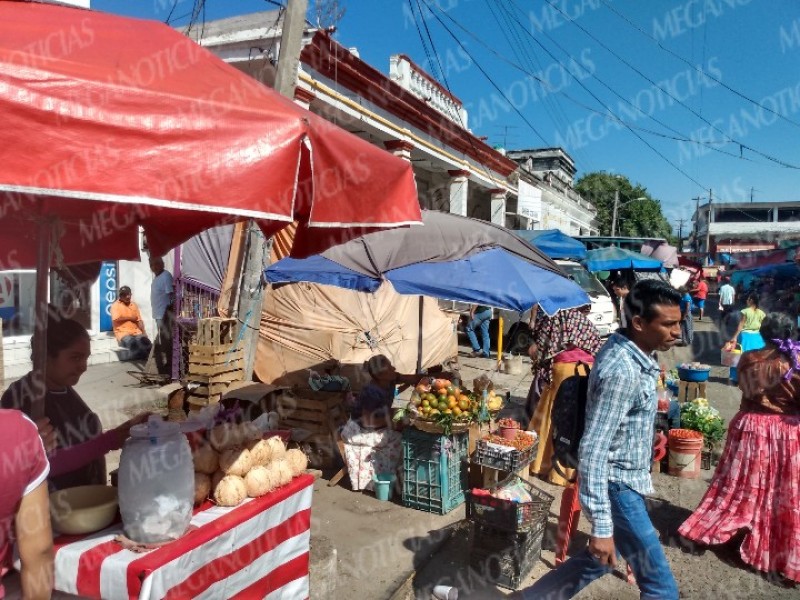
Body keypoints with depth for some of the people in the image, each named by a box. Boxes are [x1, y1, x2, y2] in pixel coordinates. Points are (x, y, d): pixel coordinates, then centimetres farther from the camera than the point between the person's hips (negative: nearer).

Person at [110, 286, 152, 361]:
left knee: (146, 342, -28)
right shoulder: (115, 305, 5)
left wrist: (143, 332, -3)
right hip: (122, 333, -4)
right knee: (132, 343, -36)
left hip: (136, 332, 4)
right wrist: (130, 318, -1)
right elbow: (116, 319, -12)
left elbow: (139, 320, 12)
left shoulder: (134, 305, 18)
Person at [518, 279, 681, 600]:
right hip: (618, 487, -10)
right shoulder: (622, 371, -28)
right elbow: (593, 450, -29)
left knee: (598, 560, 25)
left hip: (624, 480, 10)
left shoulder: (629, 352, 1)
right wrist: (601, 526, -28)